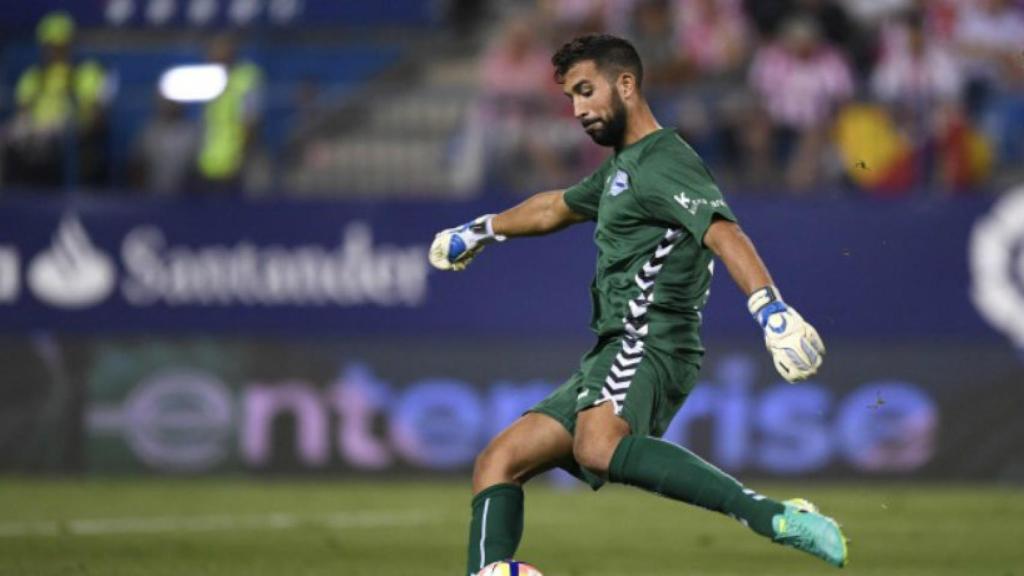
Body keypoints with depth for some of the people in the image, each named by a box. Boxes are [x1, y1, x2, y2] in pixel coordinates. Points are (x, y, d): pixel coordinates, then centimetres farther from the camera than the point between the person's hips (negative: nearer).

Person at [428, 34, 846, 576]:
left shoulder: (664, 163, -7)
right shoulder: (621, 167, 25)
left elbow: (723, 233, -24)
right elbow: (556, 207, 46)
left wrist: (771, 309, -41)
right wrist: (482, 230, 62)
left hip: (650, 346, -10)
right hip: (610, 358, 10)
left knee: (597, 449, -39)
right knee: (497, 464, 6)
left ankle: (776, 518, -45)